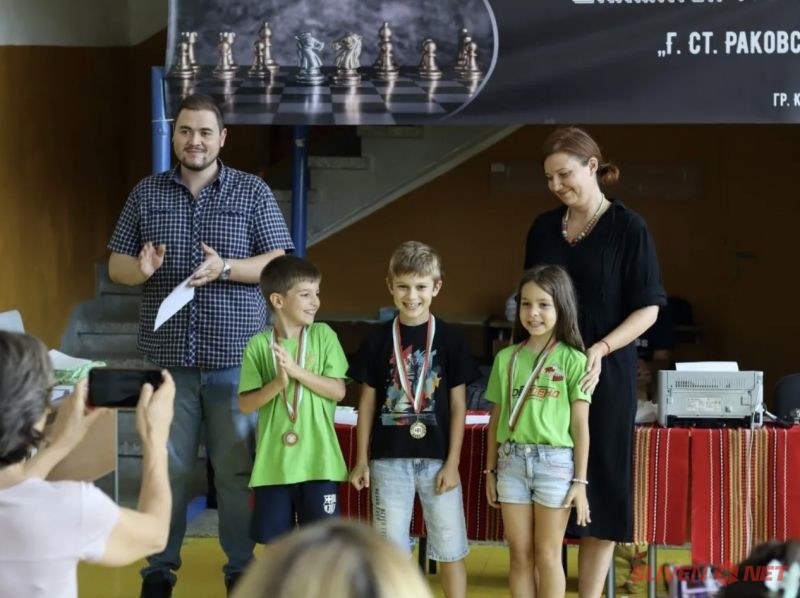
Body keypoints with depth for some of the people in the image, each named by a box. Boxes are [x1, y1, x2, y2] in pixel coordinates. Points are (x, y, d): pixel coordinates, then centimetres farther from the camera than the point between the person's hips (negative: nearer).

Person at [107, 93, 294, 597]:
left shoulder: (253, 192, 2)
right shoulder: (147, 193, 8)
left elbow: (280, 265, -2)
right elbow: (116, 264, 9)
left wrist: (225, 268, -18)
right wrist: (141, 269, -14)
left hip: (235, 356, -2)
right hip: (168, 357, 2)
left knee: (236, 468, 4)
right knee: (168, 466, 5)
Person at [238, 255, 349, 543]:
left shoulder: (323, 335, 1)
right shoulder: (259, 345, -1)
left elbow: (338, 391, -4)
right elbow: (246, 404, -3)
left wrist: (297, 370, -15)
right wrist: (277, 383, -19)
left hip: (317, 460, 0)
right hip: (273, 461, 0)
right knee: (274, 539, 8)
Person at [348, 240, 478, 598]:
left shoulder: (448, 340, -1)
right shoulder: (378, 341, 2)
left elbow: (458, 405, 0)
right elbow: (367, 402, 7)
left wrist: (452, 462, -4)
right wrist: (362, 459, 5)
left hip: (437, 458, -1)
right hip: (389, 458, 1)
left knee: (450, 547, 4)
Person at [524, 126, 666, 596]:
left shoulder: (628, 228, -6)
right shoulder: (544, 228, 9)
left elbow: (648, 308, -8)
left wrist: (601, 350, -20)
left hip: (604, 376, -4)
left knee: (598, 487, 0)